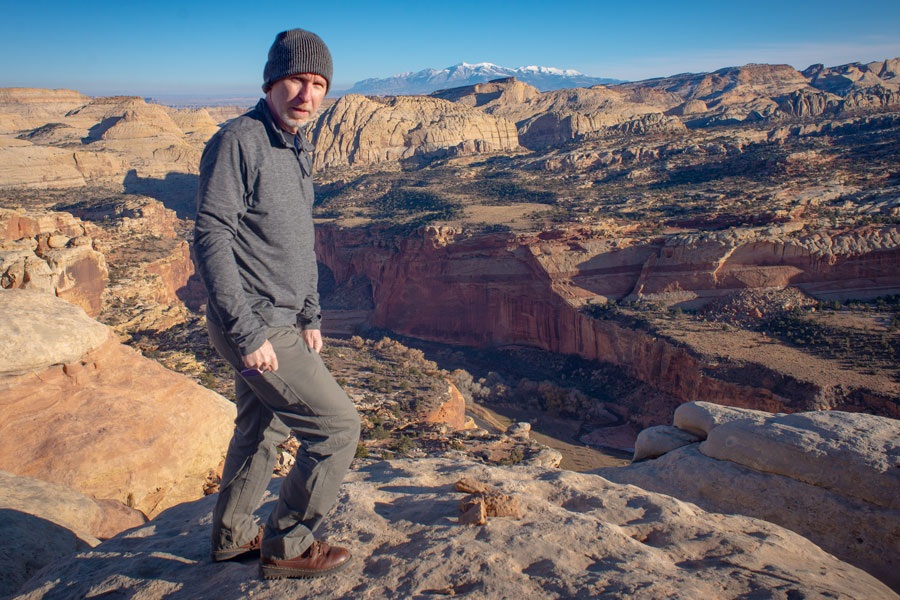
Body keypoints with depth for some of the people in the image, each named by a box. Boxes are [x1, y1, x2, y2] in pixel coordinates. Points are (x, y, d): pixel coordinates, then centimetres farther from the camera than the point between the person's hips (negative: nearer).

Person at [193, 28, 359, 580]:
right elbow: (210, 239, -20)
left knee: (263, 429, 21)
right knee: (338, 426, -4)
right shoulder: (237, 142, -15)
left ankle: (233, 535, 40)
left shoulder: (298, 150, 12)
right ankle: (288, 546, 13)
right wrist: (247, 334, -23)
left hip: (281, 321, 9)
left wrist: (310, 318, 15)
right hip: (255, 326, -9)